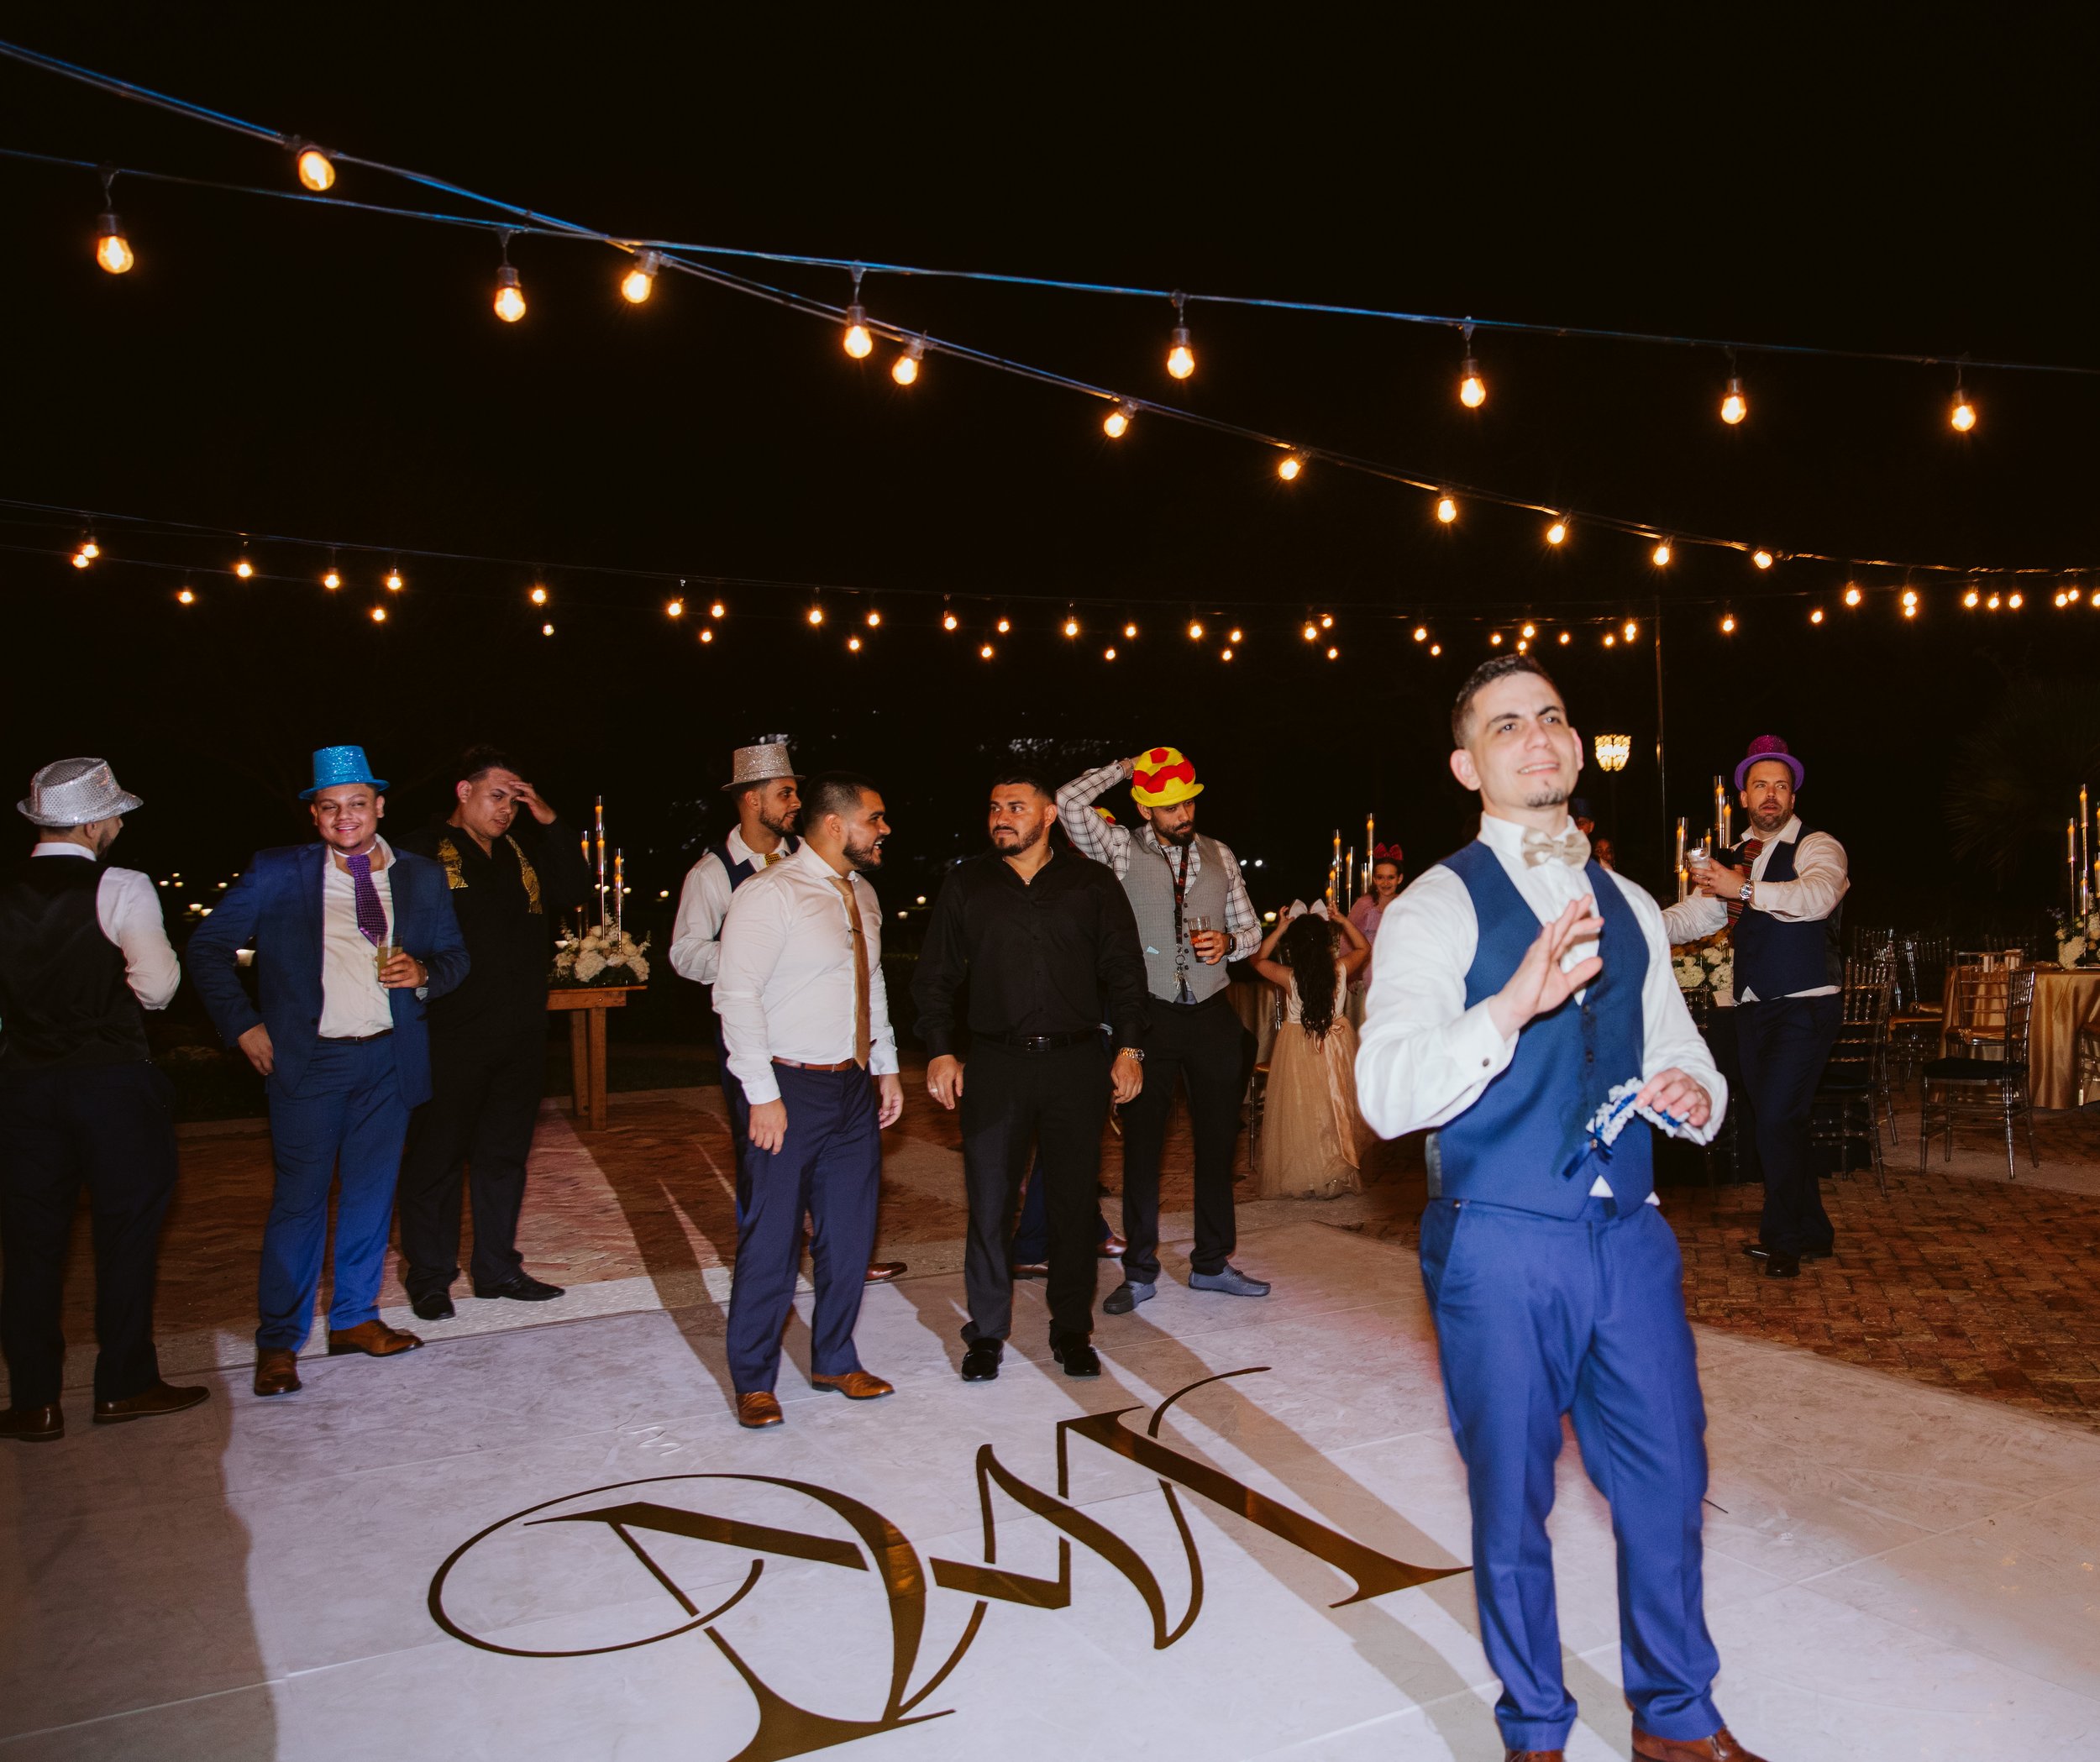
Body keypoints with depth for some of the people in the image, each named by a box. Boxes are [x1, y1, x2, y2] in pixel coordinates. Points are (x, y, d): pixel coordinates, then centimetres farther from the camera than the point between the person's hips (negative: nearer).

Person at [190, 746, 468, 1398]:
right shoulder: (276, 873, -1)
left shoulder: (421, 877, 7)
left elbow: (454, 956, 13)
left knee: (372, 1191, 10)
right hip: (309, 1058, -3)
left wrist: (423, 971, -9)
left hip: (388, 1057, 3)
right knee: (300, 1197, -1)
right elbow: (209, 944, 3)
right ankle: (278, 1342, 10)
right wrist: (243, 1025, -4)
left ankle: (355, 1318, 25)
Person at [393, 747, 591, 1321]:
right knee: (437, 1155, 5)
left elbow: (574, 893, 4)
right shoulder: (422, 852, -4)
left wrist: (550, 823, -2)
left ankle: (498, 1268, 25)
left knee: (505, 1154, 14)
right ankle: (429, 1276, 18)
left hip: (521, 1036, 6)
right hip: (451, 1037, -6)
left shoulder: (525, 850, 13)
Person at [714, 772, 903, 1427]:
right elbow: (736, 995, -16)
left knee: (849, 1233, 13)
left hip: (854, 1086, 7)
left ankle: (834, 1360, 31)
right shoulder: (769, 894, -13)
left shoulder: (862, 895, 11)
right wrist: (763, 1094, -19)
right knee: (771, 1240, 2)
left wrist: (887, 1066, 16)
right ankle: (753, 1380, 19)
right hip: (791, 1088, -7)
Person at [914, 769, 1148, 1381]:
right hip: (997, 1061, 0)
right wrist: (939, 1051, -1)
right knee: (989, 1203, 2)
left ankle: (1072, 1331, 20)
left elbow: (1125, 972, 8)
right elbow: (934, 976, 8)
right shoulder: (966, 883, 8)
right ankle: (986, 1333, 16)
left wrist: (1128, 1047, 0)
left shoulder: (1091, 883, 6)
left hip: (1078, 1062, 0)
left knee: (1075, 1203, 6)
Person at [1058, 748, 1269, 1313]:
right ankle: (1140, 1272, 14)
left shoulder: (1220, 856, 10)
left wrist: (1230, 941, -6)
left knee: (1217, 1139, 10)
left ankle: (1211, 1262, 24)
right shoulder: (1122, 851, -1)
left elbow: (1252, 929, 16)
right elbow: (1069, 802, -15)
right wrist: (1125, 767, -5)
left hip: (1212, 1015, 4)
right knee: (1141, 1143, 2)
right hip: (1150, 1016, -3)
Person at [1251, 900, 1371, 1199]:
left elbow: (1258, 960, 0)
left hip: (1298, 1047, -2)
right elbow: (1363, 948, 7)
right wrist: (1343, 921, 6)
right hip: (1337, 1043, 2)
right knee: (1336, 1109, 13)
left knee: (1301, 1112, 8)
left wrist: (1280, 928, -4)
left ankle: (1300, 1177, 14)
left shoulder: (1289, 978, -18)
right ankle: (1340, 1174, 21)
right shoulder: (1341, 971, -14)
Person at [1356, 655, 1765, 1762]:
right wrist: (1512, 1005, -36)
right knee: (1512, 1503, 11)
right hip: (1500, 1245, -5)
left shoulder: (1630, 910, 11)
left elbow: (1678, 1052, 20)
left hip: (1630, 1235, 5)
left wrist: (1693, 1093, -4)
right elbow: (1386, 1096, -22)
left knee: (1668, 1481, 15)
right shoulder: (1436, 908, -10)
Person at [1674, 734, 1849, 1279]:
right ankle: (1812, 1235, 28)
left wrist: (1746, 890, -40)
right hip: (1753, 1009, 7)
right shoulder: (1736, 860, 14)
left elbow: (1816, 898, -28)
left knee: (1777, 1118, -13)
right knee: (1778, 1122, 13)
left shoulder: (1818, 848, -7)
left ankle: (1783, 1238, 4)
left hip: (1804, 1007, -7)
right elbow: (1698, 917, 12)